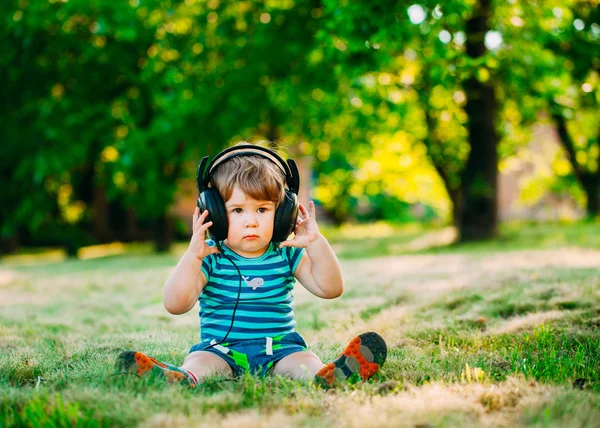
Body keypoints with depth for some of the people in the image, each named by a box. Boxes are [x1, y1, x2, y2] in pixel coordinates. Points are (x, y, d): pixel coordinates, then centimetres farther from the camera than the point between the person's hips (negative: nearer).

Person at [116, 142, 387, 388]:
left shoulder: (286, 254, 6)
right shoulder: (210, 258, -2)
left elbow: (330, 288, 0)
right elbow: (175, 305, -12)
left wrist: (316, 243, -11)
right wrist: (192, 257, -24)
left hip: (279, 347, 2)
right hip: (221, 349, -2)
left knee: (304, 360, -27)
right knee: (200, 360, -31)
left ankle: (325, 376, -57)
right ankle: (182, 378, -61)